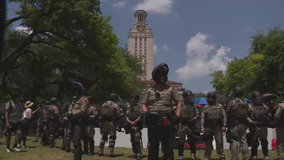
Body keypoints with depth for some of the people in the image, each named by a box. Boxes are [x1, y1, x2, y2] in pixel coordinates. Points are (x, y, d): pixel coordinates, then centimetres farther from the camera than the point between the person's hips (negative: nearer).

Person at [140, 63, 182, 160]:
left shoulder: (170, 89, 11)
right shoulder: (150, 90, 11)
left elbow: (179, 102, 10)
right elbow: (143, 104, 10)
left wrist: (177, 116, -3)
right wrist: (146, 113, -9)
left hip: (167, 121, 0)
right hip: (153, 121, 0)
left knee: (168, 147, 2)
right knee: (153, 147, 7)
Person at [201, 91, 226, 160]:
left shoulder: (220, 106, 7)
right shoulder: (206, 107, 10)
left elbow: (224, 116, 3)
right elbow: (202, 117, 6)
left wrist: (224, 126, -6)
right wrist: (202, 127, -3)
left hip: (217, 126, -1)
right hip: (208, 127, 2)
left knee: (219, 142, -5)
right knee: (208, 143, 6)